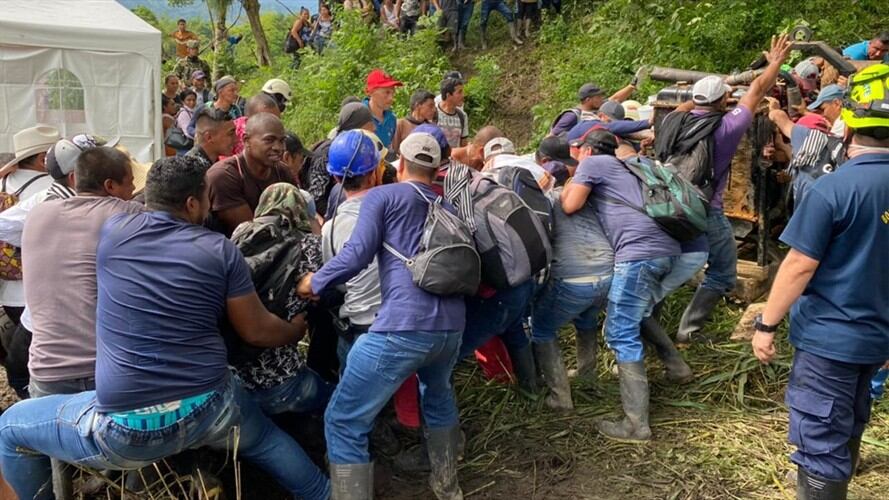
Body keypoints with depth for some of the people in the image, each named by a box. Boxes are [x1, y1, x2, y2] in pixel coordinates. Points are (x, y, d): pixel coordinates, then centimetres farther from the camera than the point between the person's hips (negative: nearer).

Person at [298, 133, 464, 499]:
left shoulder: (382, 196, 10)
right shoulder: (449, 209, 27)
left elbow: (358, 253, -3)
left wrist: (315, 283, 11)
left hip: (403, 326, -7)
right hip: (451, 326, 7)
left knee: (343, 422, 6)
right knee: (438, 392, 37)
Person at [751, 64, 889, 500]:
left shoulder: (834, 188, -20)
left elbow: (800, 266, -19)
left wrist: (767, 323, -9)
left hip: (828, 337, -8)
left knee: (821, 441, 3)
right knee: (847, 429, 24)